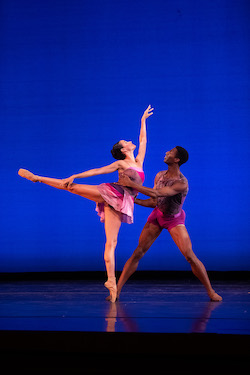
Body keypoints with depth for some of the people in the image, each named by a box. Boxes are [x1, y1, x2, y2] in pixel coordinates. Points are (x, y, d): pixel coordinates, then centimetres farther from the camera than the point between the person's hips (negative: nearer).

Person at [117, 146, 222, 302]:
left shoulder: (182, 183, -28)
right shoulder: (159, 176, -7)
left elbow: (156, 193, -36)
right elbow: (153, 202, 0)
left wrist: (131, 184, -34)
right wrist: (134, 199, -13)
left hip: (174, 219, -4)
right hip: (157, 215, 5)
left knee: (190, 256, -13)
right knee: (138, 253, -2)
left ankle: (210, 291, 3)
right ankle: (117, 290, 2)